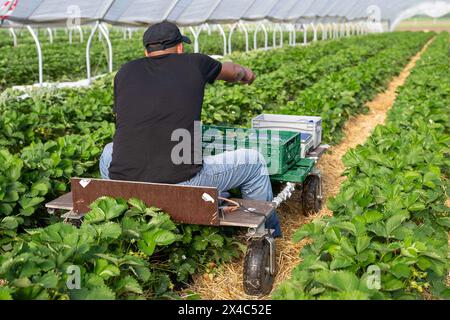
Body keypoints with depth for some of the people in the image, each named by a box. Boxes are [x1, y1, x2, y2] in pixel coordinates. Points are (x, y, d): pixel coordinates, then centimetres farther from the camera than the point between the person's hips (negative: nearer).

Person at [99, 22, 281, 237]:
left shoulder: (125, 72, 14)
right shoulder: (193, 64, 9)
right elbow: (230, 71, 32)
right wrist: (246, 74, 57)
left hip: (124, 186, 3)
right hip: (181, 184, -3)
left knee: (109, 151, 37)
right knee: (253, 161, 18)